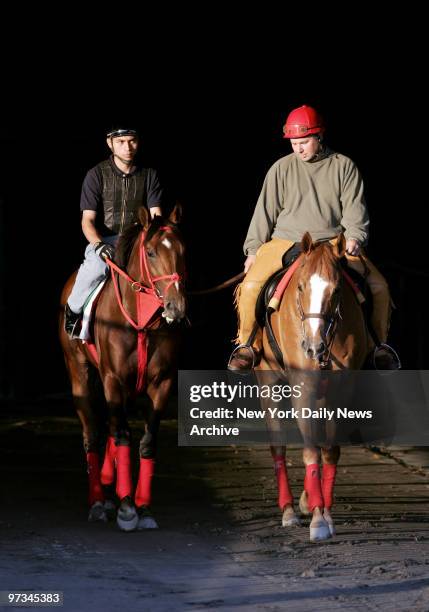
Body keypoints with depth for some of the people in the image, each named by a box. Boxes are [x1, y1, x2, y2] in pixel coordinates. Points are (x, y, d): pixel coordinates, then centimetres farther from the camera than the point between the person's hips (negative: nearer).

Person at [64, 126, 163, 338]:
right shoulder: (97, 175, 0)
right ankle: (73, 309, -10)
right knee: (95, 266, -37)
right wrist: (99, 245, -27)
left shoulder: (149, 175, 8)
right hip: (103, 240, -2)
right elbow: (88, 220, -6)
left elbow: (155, 215, 1)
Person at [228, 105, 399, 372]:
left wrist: (354, 238, -14)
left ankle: (378, 344, 7)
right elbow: (266, 211, 7)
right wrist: (253, 249, 2)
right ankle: (248, 345, -4)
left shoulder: (344, 167, 4)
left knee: (378, 286, -15)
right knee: (251, 285, -23)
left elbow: (354, 209, 2)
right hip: (286, 243, 0)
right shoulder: (281, 169, 4)